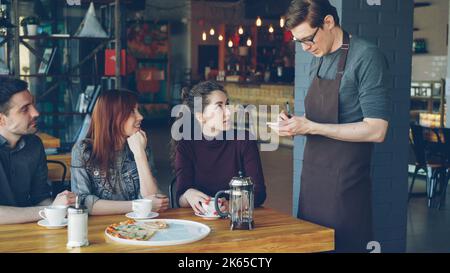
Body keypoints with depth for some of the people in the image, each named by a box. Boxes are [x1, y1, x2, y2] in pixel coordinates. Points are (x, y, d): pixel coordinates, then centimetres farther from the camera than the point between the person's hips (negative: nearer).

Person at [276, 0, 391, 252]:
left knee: (342, 245, 2)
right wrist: (294, 124, -1)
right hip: (313, 178, 7)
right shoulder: (318, 60, 11)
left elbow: (376, 130, -18)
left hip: (344, 183, -7)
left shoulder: (366, 57, -12)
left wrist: (310, 127, -18)